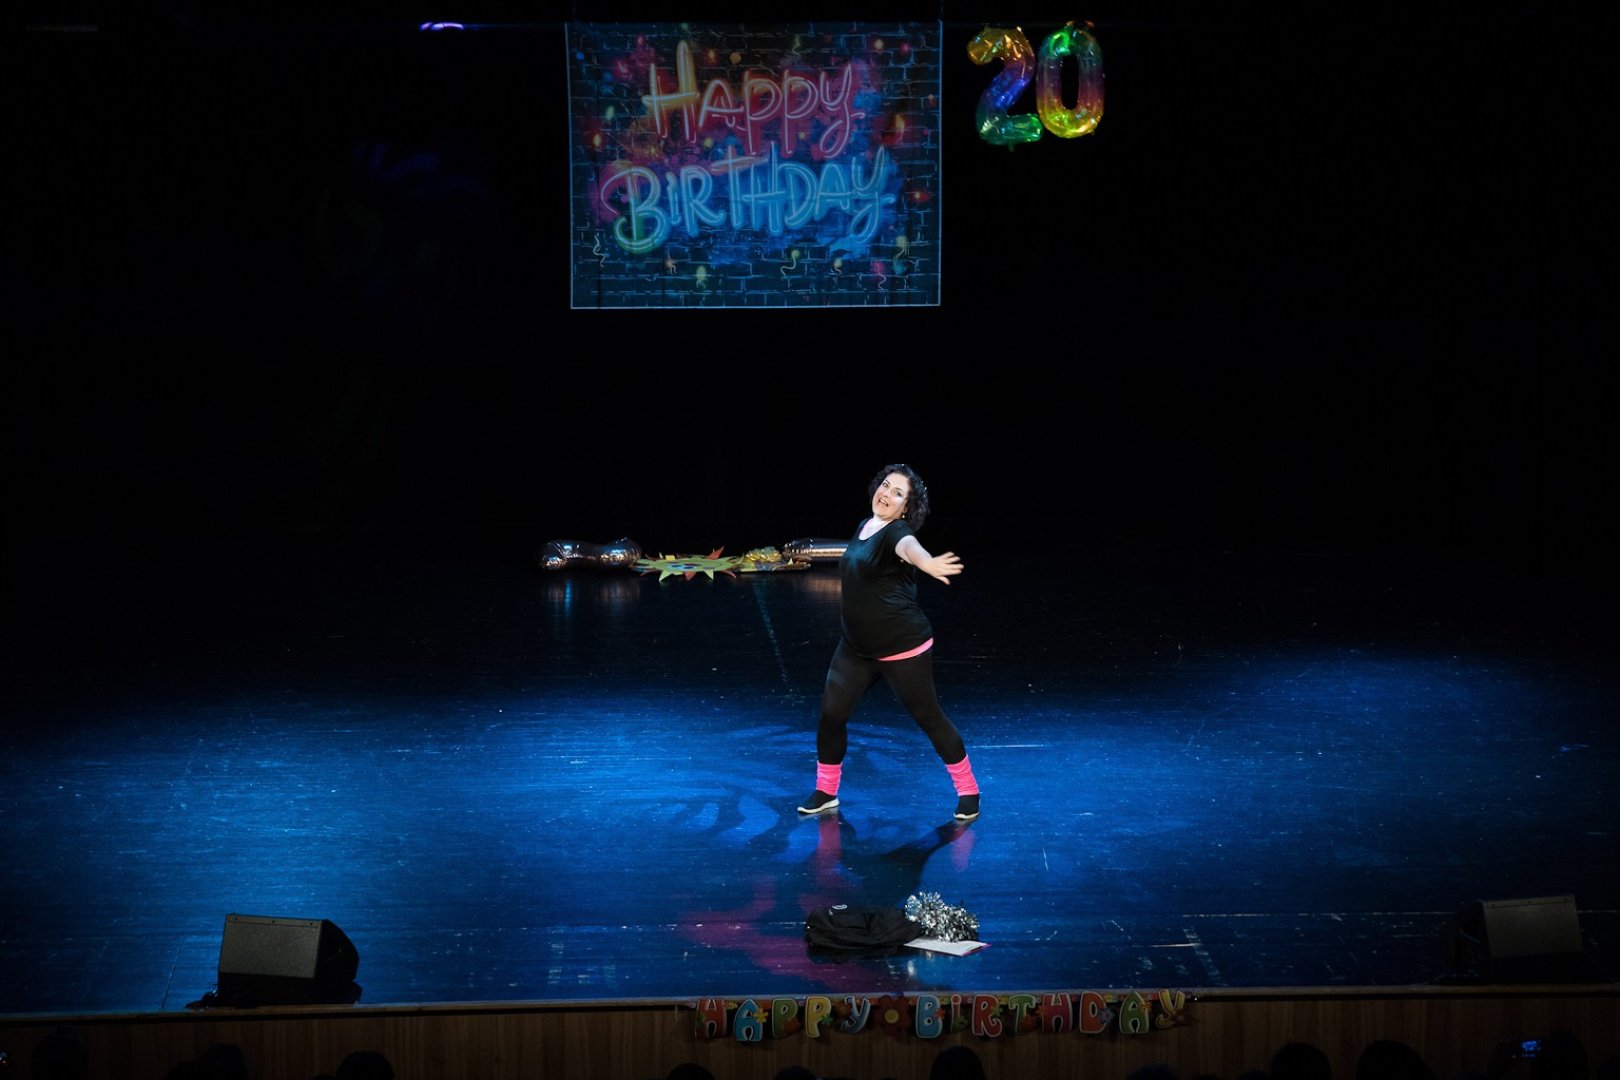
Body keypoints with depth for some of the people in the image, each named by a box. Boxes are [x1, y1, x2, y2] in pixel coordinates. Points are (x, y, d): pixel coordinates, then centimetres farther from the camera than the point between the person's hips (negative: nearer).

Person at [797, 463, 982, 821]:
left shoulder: (896, 532, -20)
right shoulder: (863, 526, 5)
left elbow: (909, 546, -47)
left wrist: (927, 563, -68)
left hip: (903, 650, -7)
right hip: (855, 649, 7)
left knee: (928, 717, 2)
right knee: (831, 714, 5)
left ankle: (968, 791, 18)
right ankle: (825, 793, 23)